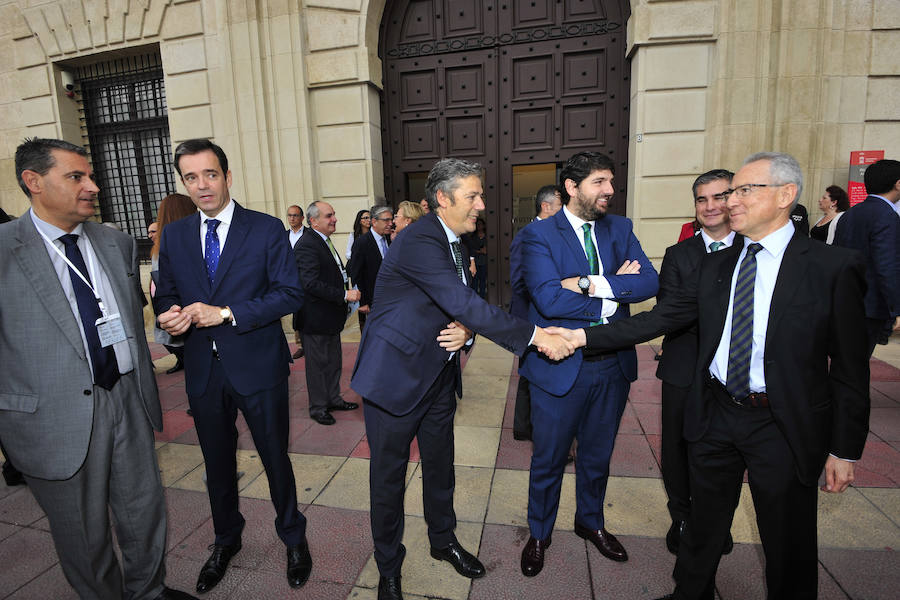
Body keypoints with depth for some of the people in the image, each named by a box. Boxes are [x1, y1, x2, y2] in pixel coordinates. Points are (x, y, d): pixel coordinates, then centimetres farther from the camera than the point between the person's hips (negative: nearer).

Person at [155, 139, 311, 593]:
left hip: (257, 367, -4)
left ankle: (294, 538, 36)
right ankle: (226, 541, 46)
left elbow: (290, 294, -12)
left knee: (275, 458, 10)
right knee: (217, 464, 20)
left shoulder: (267, 229, -6)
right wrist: (171, 316, -12)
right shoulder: (174, 235, 7)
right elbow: (166, 295, 12)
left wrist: (226, 313, -20)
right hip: (202, 369, 4)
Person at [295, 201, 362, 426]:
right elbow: (310, 283, -28)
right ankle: (318, 407, 21)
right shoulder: (307, 245, -20)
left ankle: (333, 399, 35)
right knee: (318, 364, 5)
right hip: (316, 319, -10)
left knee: (333, 361, 20)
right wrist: (344, 295, -28)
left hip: (331, 316, 10)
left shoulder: (325, 242, 12)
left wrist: (347, 292, 9)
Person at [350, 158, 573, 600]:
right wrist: (535, 336, -27)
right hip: (395, 378, -8)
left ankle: (443, 541, 46)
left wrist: (466, 331, -11)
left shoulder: (452, 242, 8)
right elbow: (465, 305, -30)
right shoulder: (420, 241, -23)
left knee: (440, 467, 22)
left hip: (438, 376, 9)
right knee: (389, 476, 10)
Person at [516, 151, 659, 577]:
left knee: (597, 455, 23)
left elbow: (650, 282, -9)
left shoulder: (620, 229, 5)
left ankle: (590, 522, 49)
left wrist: (590, 283, -22)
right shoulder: (538, 235, -10)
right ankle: (539, 534, 39)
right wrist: (614, 291, -14)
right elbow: (549, 300, -24)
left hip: (613, 365, 5)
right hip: (560, 366, -4)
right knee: (549, 460, 13)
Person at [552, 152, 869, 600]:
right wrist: (585, 336, -11)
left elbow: (850, 368, -7)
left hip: (784, 426, -3)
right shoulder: (716, 265, 3)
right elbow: (661, 318, -2)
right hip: (714, 415, 4)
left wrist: (845, 449, -5)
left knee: (789, 546, 16)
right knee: (703, 525, 22)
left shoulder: (833, 267, -9)